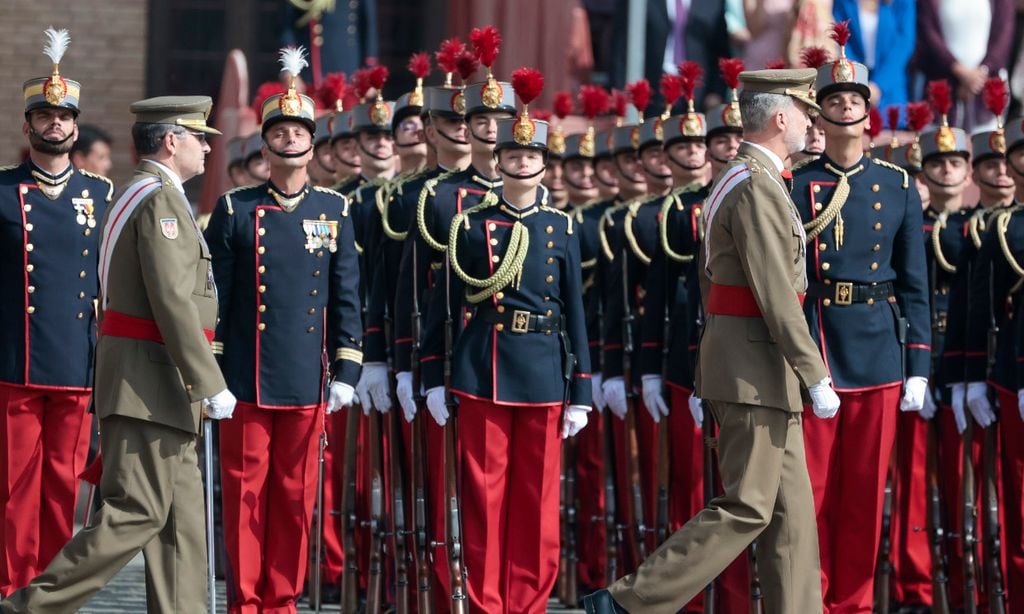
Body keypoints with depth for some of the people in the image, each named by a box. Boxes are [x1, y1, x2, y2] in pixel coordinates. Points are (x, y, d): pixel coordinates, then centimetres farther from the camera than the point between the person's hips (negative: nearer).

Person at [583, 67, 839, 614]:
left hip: (731, 357, 10)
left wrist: (708, 379, 23)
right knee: (745, 508, -9)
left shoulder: (733, 181, 16)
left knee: (790, 507, 9)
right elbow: (776, 295, -21)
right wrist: (817, 378, -19)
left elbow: (709, 280, 20)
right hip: (755, 364, -10)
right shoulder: (757, 187, -16)